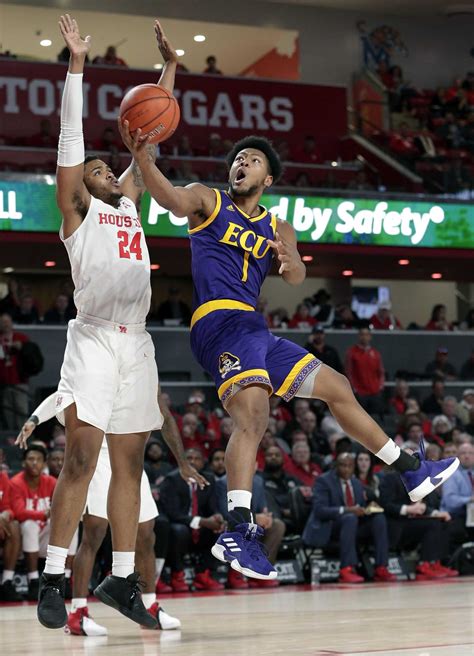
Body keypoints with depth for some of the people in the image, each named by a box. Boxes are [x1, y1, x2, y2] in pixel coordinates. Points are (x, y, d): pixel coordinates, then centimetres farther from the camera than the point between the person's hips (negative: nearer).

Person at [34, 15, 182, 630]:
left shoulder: (130, 203, 22)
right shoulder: (76, 208, 8)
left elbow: (153, 135, 23)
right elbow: (71, 136, 1)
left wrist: (169, 65, 21)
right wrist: (76, 62, -3)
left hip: (137, 343, 6)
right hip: (93, 338, -6)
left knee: (130, 464, 6)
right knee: (81, 460, -11)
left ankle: (122, 579, 12)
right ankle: (53, 580, -8)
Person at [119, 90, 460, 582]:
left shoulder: (278, 228, 21)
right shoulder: (208, 202, 7)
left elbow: (297, 279, 3)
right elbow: (171, 198, -16)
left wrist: (288, 260, -22)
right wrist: (142, 157, -37)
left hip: (256, 330, 7)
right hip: (220, 324, -7)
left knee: (337, 388, 15)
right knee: (253, 416, -29)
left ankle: (412, 472, 30)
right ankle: (238, 532, -41)